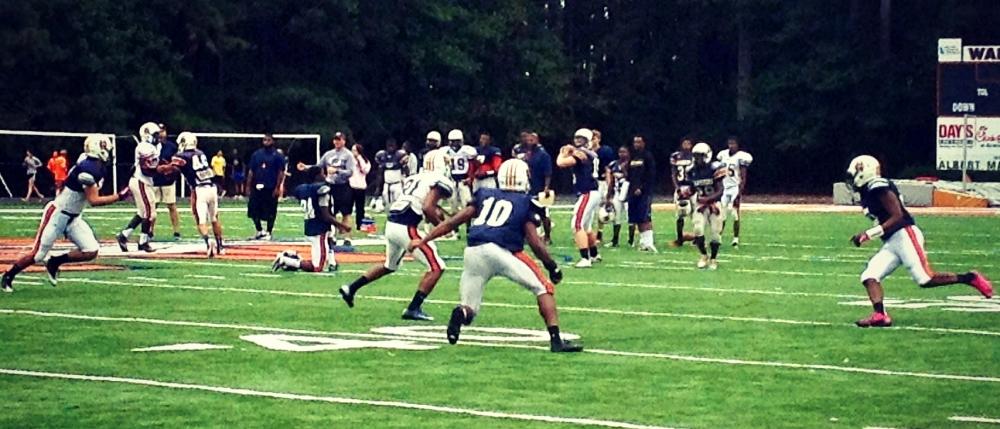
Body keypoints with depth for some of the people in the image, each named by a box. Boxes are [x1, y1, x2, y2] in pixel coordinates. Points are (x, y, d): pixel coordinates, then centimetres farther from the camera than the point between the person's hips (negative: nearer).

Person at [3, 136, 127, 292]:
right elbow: (94, 200, -26)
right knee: (37, 255, -1)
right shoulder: (87, 169, -26)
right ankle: (8, 276, 19)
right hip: (57, 214, -9)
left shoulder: (98, 168, 2)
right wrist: (119, 196, -24)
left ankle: (55, 262, 12)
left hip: (73, 218, 9)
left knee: (91, 251, -5)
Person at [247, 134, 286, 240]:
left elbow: (281, 173, -4)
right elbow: (251, 171, 11)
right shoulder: (256, 154, 8)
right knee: (253, 210, 2)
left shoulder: (277, 156, -2)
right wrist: (248, 186, 5)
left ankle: (268, 233, 15)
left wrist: (277, 187, -11)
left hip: (271, 189, -3)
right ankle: (259, 231, 18)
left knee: (270, 212, 3)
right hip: (257, 187, 3)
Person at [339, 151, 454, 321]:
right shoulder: (440, 181, -5)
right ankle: (413, 309, -6)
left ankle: (351, 288, 34)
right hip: (406, 228, -8)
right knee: (437, 267, -1)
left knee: (390, 266, 32)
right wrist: (441, 227, -4)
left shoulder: (415, 178, 20)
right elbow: (427, 208, -17)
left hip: (392, 224, 8)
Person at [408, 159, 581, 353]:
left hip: (473, 253, 4)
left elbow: (453, 222, 20)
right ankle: (556, 340, -1)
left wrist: (423, 240, 25)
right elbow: (534, 241, 5)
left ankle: (461, 313, -20)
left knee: (470, 308, 17)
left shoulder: (485, 195, 23)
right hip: (501, 251, -4)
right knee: (544, 288, 10)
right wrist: (553, 267, 15)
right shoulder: (526, 203, 14)